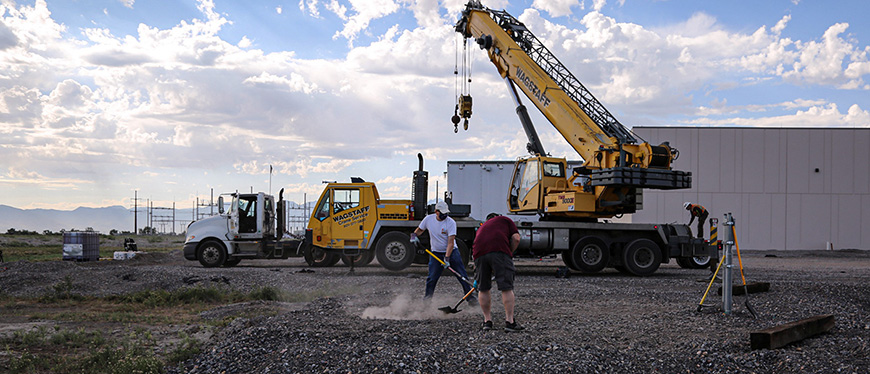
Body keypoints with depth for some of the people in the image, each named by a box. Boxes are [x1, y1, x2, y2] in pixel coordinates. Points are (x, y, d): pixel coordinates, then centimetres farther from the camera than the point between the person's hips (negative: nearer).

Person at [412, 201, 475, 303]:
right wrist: (414, 234, -8)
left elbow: (451, 242, -22)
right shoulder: (428, 219, -6)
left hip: (451, 252, -2)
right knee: (432, 277, -2)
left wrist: (447, 258, -29)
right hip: (436, 253, 2)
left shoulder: (451, 222, -18)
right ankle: (427, 297, 16)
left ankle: (470, 296, 3)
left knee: (462, 276, -6)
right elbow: (420, 229, 14)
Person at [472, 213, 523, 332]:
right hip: (500, 250, -4)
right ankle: (510, 321, -3)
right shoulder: (505, 220, 29)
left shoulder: (481, 228, 39)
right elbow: (516, 238, 11)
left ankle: (487, 320, 22)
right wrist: (510, 253, 23)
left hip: (479, 253, 4)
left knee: (483, 288, 17)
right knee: (506, 287, -1)